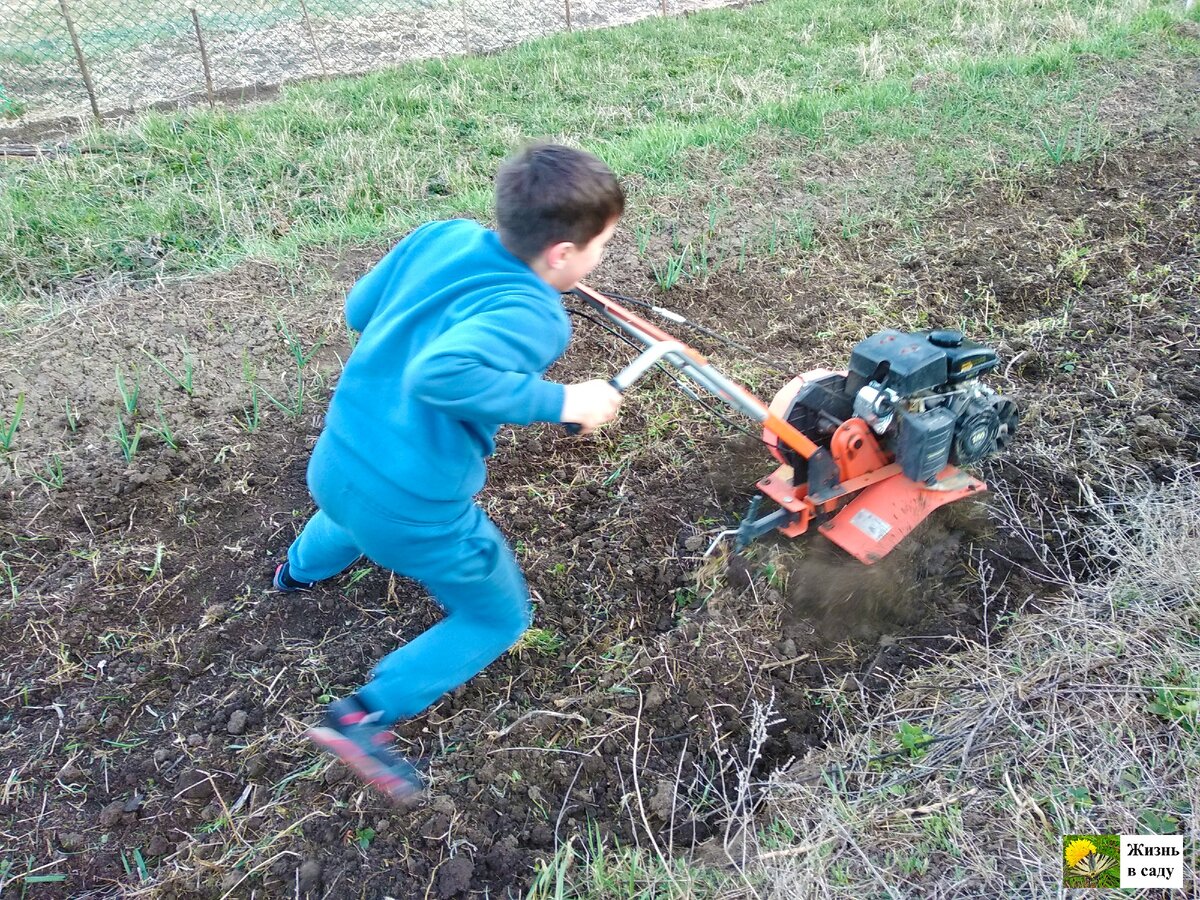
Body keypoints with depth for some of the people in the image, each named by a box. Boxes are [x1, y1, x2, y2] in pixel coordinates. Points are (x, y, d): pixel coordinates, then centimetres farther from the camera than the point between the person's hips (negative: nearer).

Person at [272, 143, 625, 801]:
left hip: (334, 465, 8)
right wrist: (560, 402, -31)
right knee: (496, 621, 17)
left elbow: (359, 310, 8)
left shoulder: (440, 237, -3)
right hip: (414, 511, -7)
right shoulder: (533, 316, -24)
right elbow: (439, 374, -40)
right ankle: (364, 719, 7)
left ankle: (302, 570, 74)